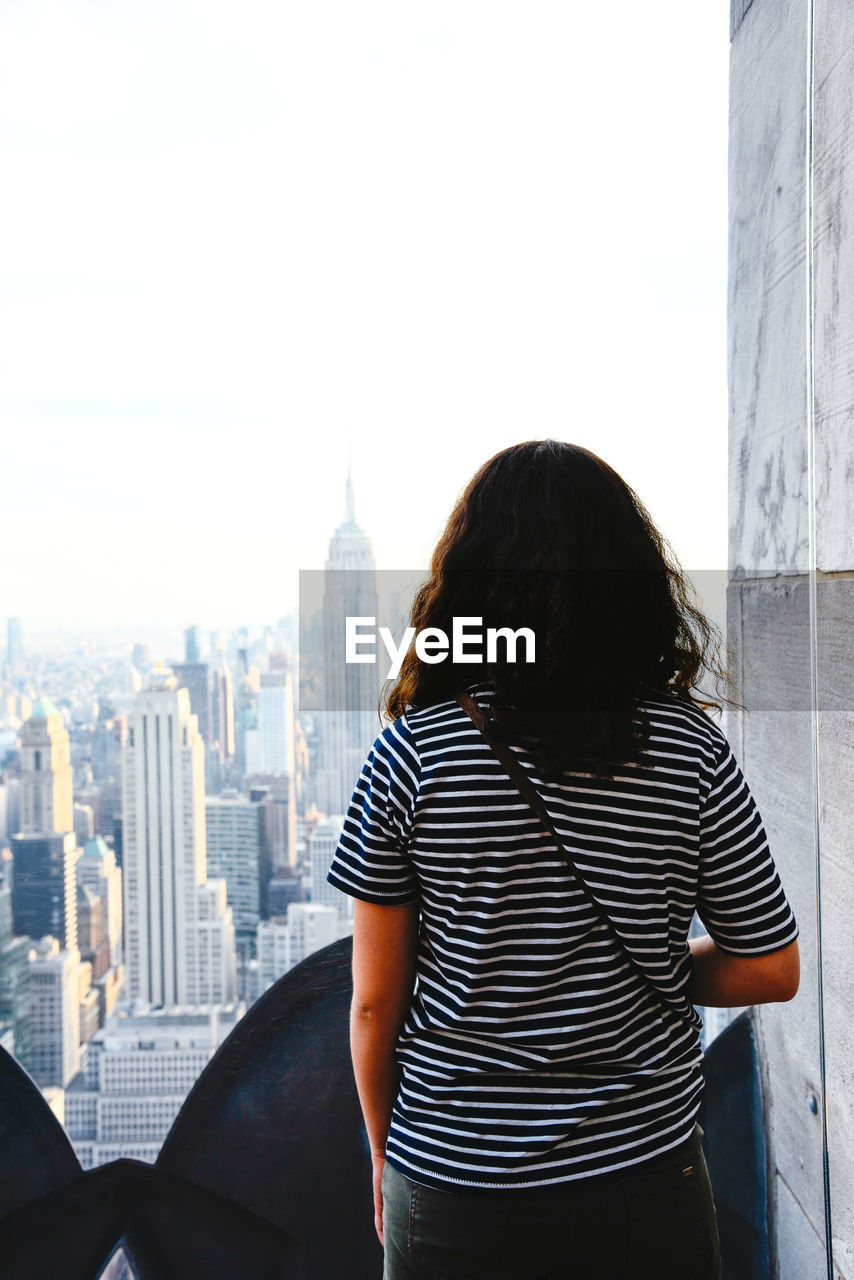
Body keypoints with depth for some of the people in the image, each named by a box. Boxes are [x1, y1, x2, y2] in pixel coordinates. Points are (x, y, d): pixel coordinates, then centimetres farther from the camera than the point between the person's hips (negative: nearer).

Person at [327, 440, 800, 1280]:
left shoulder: (411, 752, -13)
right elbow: (770, 972, -3)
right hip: (644, 1179, 1)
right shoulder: (690, 749, -10)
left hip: (450, 1190, 0)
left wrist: (384, 1152, 9)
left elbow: (374, 1000, -7)